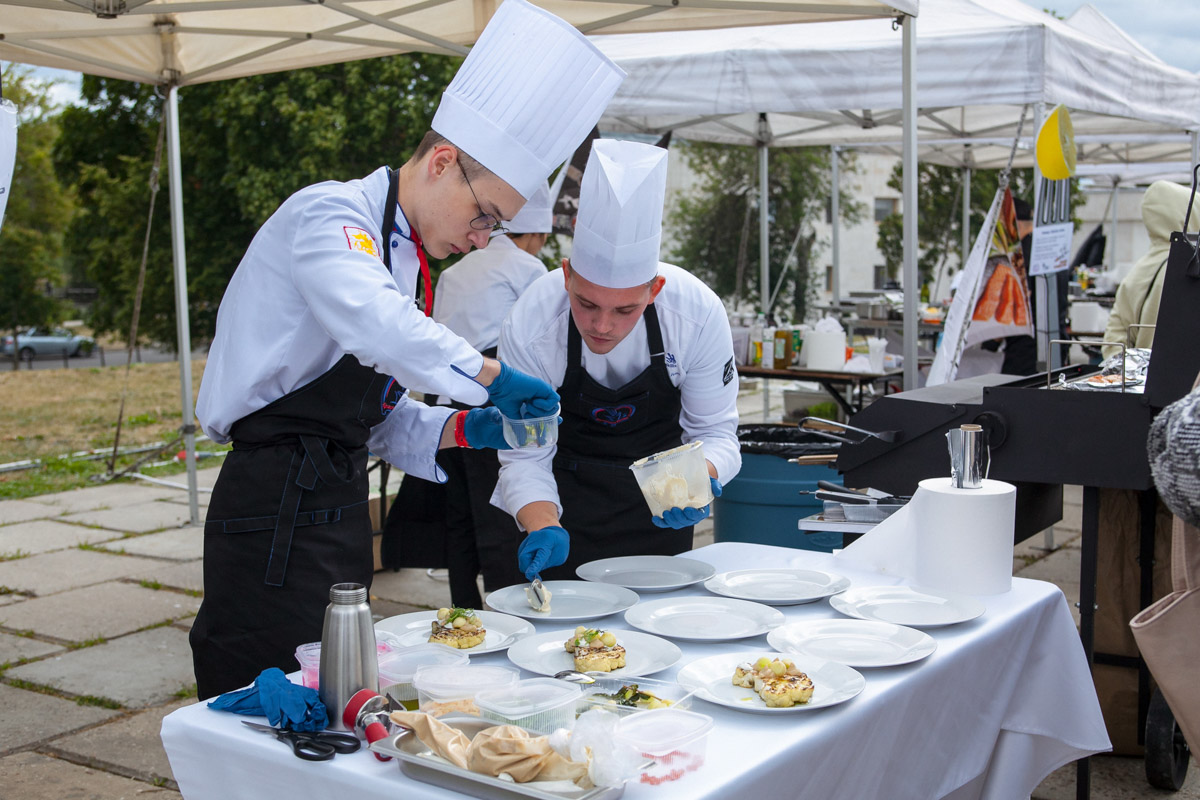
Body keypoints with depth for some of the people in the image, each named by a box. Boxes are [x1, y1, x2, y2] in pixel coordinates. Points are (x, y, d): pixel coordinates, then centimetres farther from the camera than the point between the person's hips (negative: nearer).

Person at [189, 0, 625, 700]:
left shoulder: (404, 258, 18)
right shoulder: (331, 215, -11)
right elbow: (374, 326, -34)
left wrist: (461, 430, 3)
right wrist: (489, 374, -24)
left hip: (338, 507, 10)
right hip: (278, 515, -9)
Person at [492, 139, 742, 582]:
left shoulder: (698, 314, -29)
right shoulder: (528, 328, -31)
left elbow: (715, 431, -17)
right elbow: (525, 456, -23)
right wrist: (544, 528, -41)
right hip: (568, 490, -1)